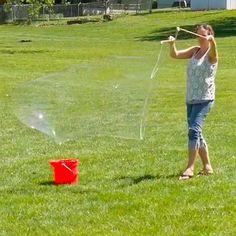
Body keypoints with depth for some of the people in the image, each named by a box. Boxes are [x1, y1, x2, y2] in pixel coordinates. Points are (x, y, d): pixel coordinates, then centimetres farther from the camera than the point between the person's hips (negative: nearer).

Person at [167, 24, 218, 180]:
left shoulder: (211, 54, -8)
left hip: (205, 99, -8)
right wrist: (172, 44, -18)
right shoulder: (194, 51, 10)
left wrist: (212, 40, -54)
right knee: (196, 133, 12)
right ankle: (207, 167, 22)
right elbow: (175, 55, 3)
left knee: (194, 129, -20)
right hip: (191, 99, 8)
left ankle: (190, 168, -21)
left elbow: (214, 50, -32)